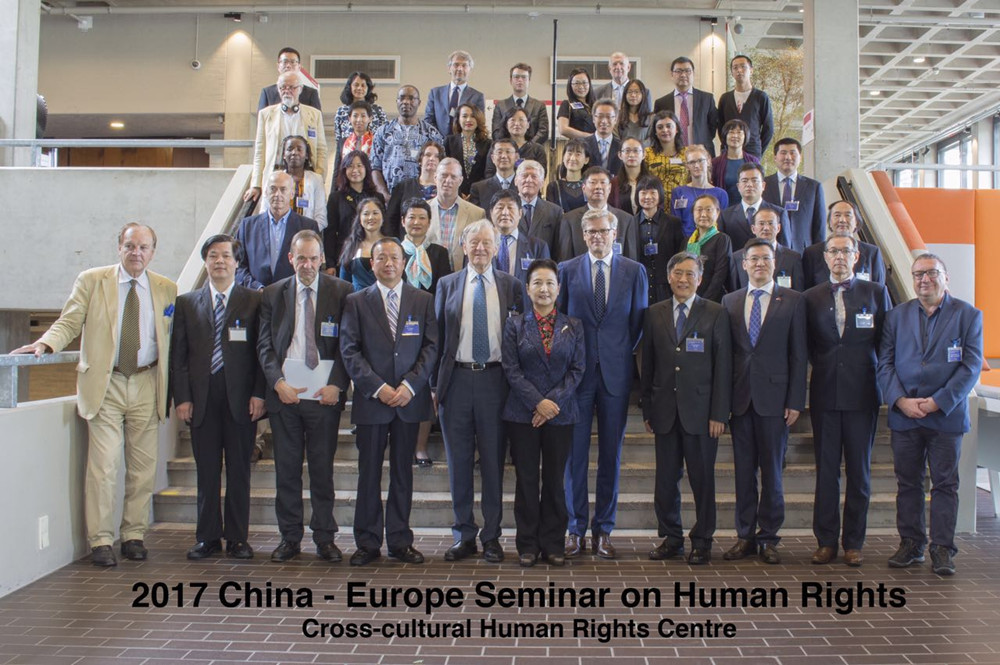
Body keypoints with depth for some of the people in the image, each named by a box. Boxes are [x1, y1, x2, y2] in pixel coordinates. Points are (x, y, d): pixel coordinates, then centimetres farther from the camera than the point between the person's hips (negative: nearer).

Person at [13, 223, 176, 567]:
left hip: (146, 385, 2)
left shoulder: (167, 289, 9)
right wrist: (46, 343, -18)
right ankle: (100, 541, 5)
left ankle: (134, 535, 19)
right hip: (105, 385, -2)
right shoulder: (91, 281, 5)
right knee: (103, 465, -6)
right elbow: (69, 322, 2)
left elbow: (174, 341, 10)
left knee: (143, 466, 6)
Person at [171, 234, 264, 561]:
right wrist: (181, 397, -2)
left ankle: (237, 538, 15)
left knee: (239, 470, 5)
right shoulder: (187, 303, 10)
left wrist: (258, 394, -7)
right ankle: (207, 537, 19)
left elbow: (262, 350, 1)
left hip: (241, 398, -2)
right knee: (206, 471, 8)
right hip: (202, 398, 2)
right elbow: (178, 354, 7)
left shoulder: (253, 300, 4)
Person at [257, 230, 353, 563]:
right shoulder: (273, 294, 10)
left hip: (325, 394, -2)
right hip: (284, 393, 2)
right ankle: (290, 537, 18)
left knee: (323, 469, 4)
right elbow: (265, 344, 7)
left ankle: (325, 538, 15)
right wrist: (277, 382, -7)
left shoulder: (341, 292, 3)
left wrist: (336, 385, -10)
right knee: (286, 469, 7)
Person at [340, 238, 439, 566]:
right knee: (369, 473, 4)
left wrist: (410, 384, -10)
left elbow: (431, 346, 2)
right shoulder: (356, 302, 6)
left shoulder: (423, 300, 8)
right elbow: (349, 350, -1)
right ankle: (368, 543, 15)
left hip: (410, 399, 1)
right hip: (371, 399, -1)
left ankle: (400, 541, 18)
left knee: (403, 472, 8)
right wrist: (377, 387, -11)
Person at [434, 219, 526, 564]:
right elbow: (438, 335, 7)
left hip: (495, 378, -1)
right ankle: (464, 535, 20)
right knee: (459, 461, 7)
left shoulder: (511, 286, 7)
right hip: (457, 378, 1)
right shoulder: (447, 284, 9)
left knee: (493, 460, 5)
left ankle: (492, 536, 18)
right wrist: (435, 384, 2)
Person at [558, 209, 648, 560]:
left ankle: (603, 530, 17)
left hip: (616, 372, 1)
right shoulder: (566, 270, 5)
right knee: (575, 453, 2)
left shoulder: (634, 271, 6)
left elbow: (639, 320, 9)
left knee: (611, 454, 6)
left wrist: (624, 352, 3)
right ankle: (576, 529, 14)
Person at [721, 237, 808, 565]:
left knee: (772, 470, 5)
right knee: (743, 470, 7)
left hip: (774, 397, -2)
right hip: (740, 397, 2)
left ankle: (769, 537, 17)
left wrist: (795, 401, -6)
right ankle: (745, 536, 18)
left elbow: (799, 355, 0)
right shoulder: (730, 301, 11)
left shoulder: (793, 301, 3)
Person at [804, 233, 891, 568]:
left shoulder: (875, 292, 5)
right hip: (825, 394, 1)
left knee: (859, 471, 6)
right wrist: (822, 368, 1)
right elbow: (806, 346, 10)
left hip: (863, 394, 0)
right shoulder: (812, 297, 7)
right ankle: (826, 541, 14)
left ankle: (853, 542, 16)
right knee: (826, 471, 5)